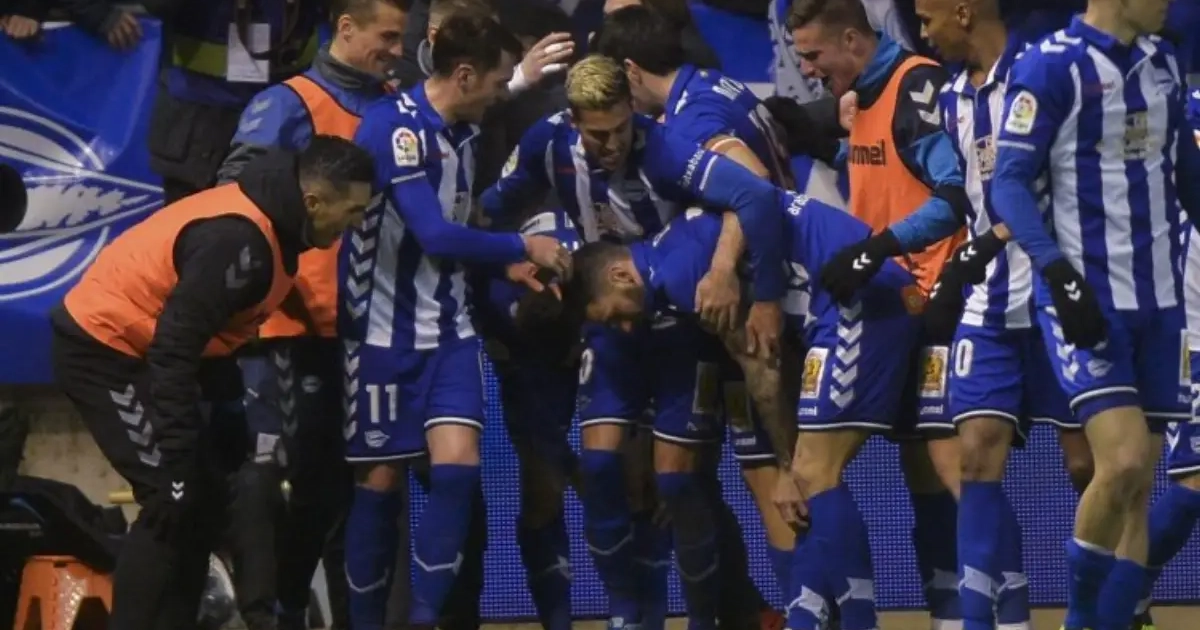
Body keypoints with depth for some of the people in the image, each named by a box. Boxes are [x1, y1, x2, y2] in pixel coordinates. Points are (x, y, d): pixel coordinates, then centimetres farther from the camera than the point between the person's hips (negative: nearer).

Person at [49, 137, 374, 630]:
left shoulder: (268, 223, 1)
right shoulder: (238, 240, -29)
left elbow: (217, 329, 14)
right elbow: (174, 349, -29)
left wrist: (229, 427, 17)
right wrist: (175, 468, -27)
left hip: (137, 344, 10)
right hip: (102, 347, -10)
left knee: (200, 500, 9)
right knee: (174, 503, -14)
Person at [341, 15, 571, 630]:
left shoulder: (465, 131, 6)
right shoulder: (394, 126, -19)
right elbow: (436, 235, -24)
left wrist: (509, 268, 8)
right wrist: (525, 246, -15)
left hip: (448, 328, 6)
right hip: (384, 331, -6)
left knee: (457, 466, -9)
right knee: (380, 480, 1)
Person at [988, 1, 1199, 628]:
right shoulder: (1050, 66, -9)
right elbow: (1009, 181, -11)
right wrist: (1057, 270, -23)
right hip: (1086, 301, -6)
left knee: (1138, 486, 4)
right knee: (1123, 460, -18)